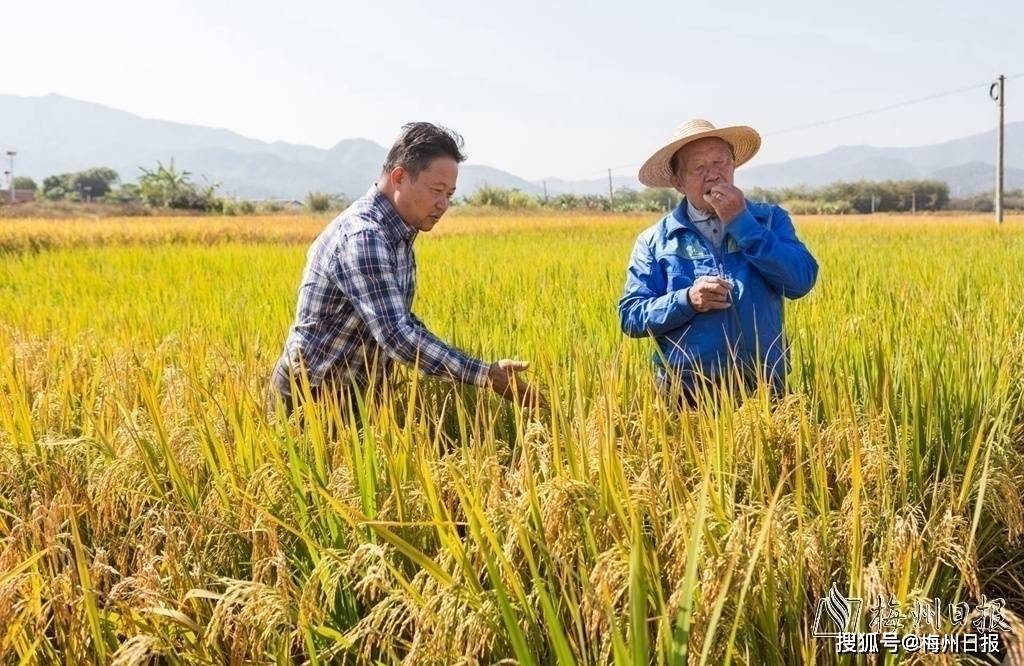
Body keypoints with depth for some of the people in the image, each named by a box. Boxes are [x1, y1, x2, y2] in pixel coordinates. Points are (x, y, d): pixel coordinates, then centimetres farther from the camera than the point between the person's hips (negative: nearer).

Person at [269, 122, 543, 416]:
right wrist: (485, 374, -32)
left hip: (354, 392, 9)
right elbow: (396, 334, -32)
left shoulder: (399, 233, 4)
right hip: (310, 397, -9)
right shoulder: (361, 236, -25)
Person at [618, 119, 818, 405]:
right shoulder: (655, 240, 4)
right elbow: (630, 316, -1)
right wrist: (686, 300, -17)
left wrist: (742, 223, -11)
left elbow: (802, 281, -9)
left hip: (762, 389, 1)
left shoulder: (769, 219, 5)